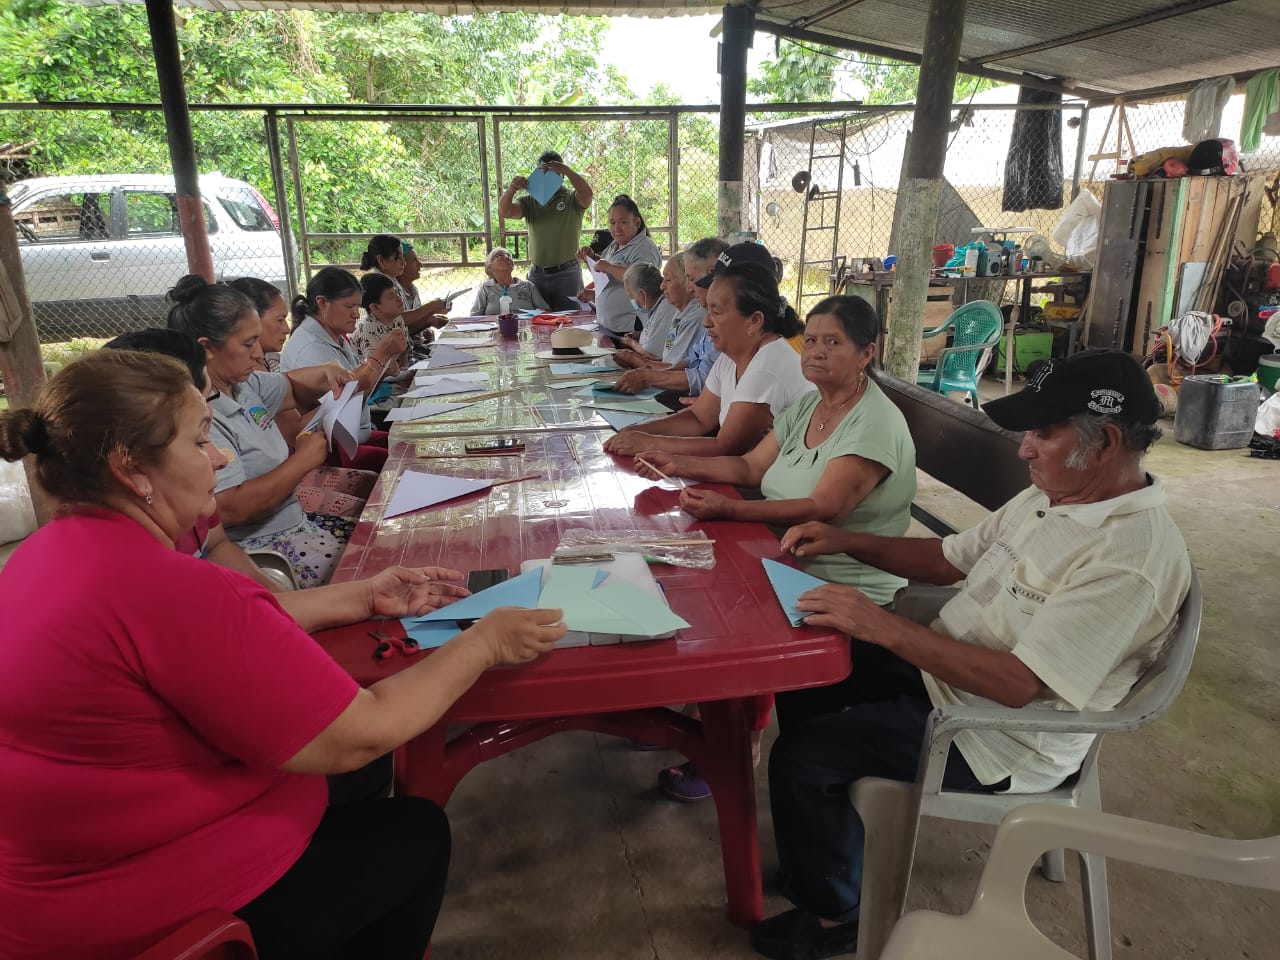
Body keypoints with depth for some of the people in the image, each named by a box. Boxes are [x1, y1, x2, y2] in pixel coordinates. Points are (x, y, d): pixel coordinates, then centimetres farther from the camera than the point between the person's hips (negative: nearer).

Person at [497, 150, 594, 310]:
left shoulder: (572, 198, 3)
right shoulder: (530, 201, 10)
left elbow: (587, 194, -19)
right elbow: (504, 212, -4)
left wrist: (567, 170, -28)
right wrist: (510, 190, -23)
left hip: (566, 273, -3)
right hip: (536, 273, 3)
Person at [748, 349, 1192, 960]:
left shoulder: (1133, 559, -28)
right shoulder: (1051, 497, 1)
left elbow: (1018, 684, -31)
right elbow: (950, 559, 10)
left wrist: (884, 627, -32)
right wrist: (847, 542, -1)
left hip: (1001, 738, -9)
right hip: (939, 669, 9)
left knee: (801, 756, -13)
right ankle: (825, 839, 28)